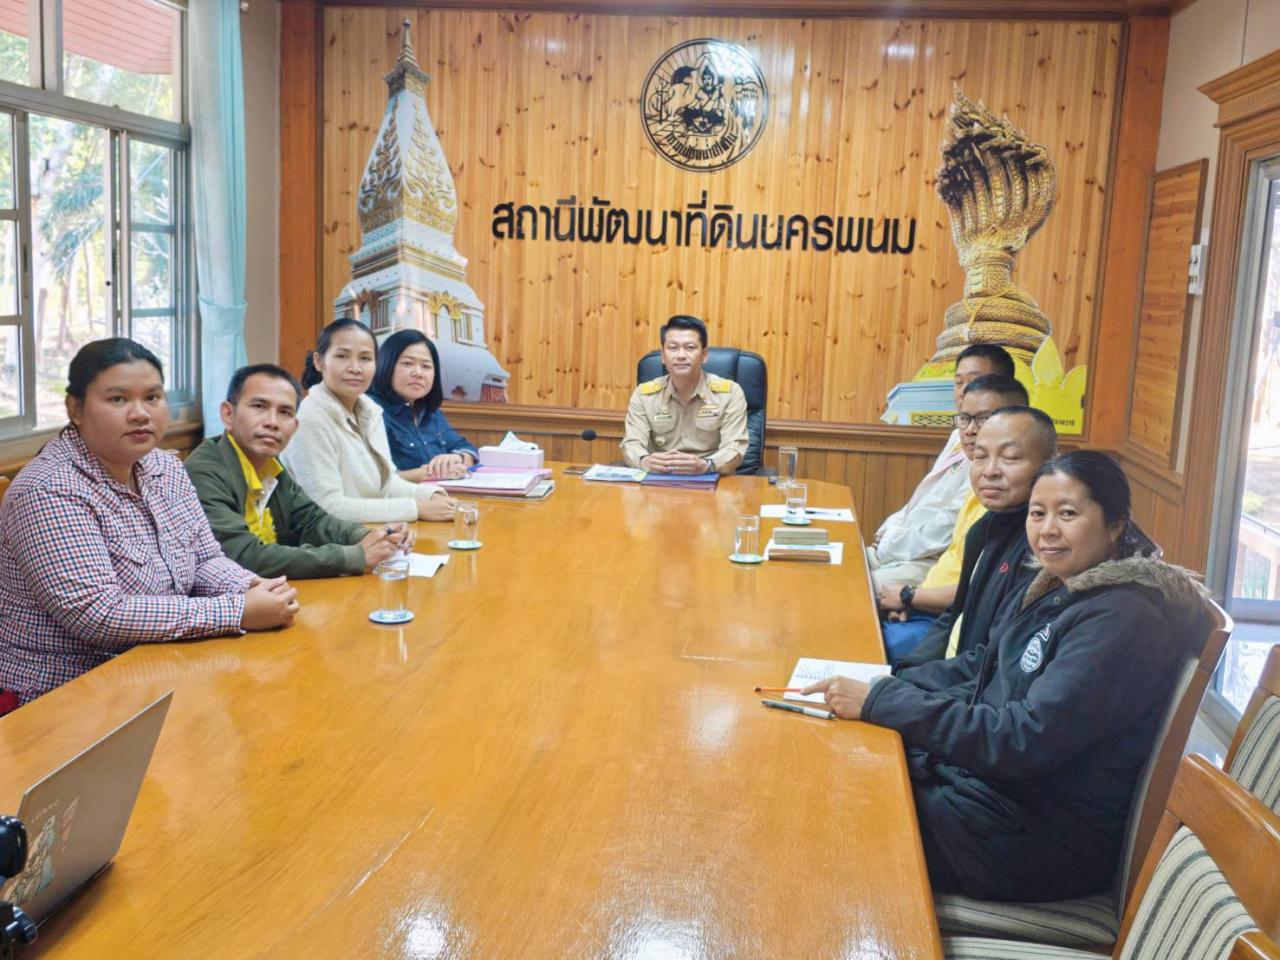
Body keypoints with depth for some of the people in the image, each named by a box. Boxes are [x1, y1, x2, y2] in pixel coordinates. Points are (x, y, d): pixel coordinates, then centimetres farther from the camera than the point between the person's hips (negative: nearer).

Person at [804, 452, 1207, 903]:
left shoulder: (1121, 620, -22)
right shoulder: (1055, 588, 7)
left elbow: (1028, 739, -28)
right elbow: (982, 667, 15)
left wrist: (881, 702, -25)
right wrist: (888, 687, -2)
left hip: (1045, 838, -8)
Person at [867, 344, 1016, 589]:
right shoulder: (960, 436, 16)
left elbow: (951, 526, -21)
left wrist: (888, 546, -12)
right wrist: (889, 531, 5)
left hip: (933, 564, -10)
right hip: (908, 550, 10)